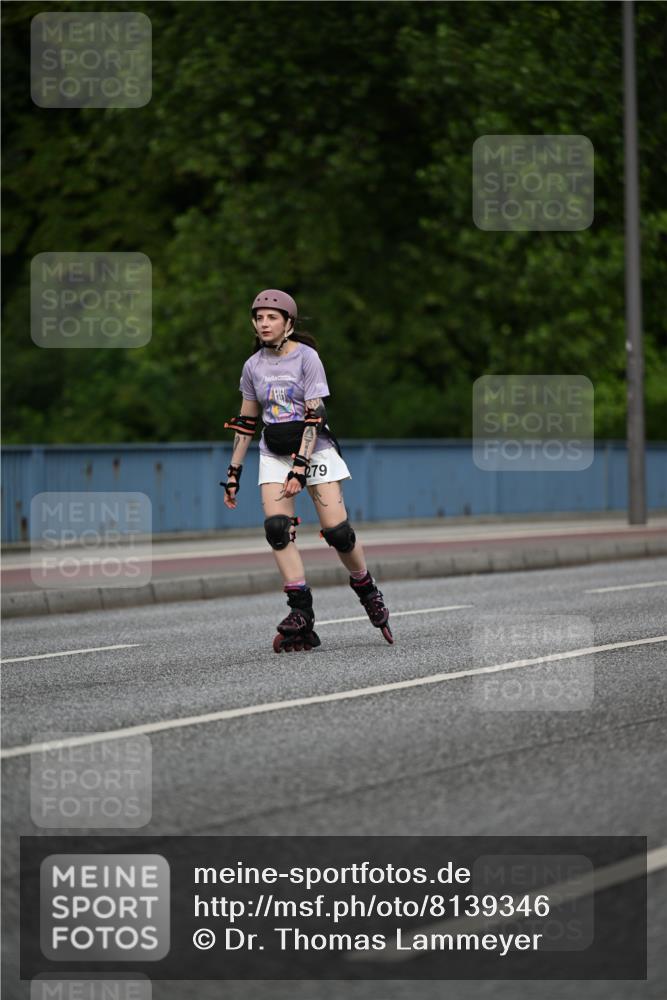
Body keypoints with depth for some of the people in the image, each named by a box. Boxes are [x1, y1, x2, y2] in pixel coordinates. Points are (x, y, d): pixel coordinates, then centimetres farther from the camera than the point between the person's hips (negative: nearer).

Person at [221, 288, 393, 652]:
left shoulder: (306, 357, -9)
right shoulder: (253, 366, 5)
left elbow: (314, 415, -14)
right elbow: (245, 422, 14)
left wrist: (300, 466, -22)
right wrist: (234, 472, 11)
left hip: (315, 449, -4)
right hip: (274, 455, 4)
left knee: (336, 530, -11)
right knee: (277, 528, -17)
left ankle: (368, 592, 16)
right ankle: (301, 615, -17)